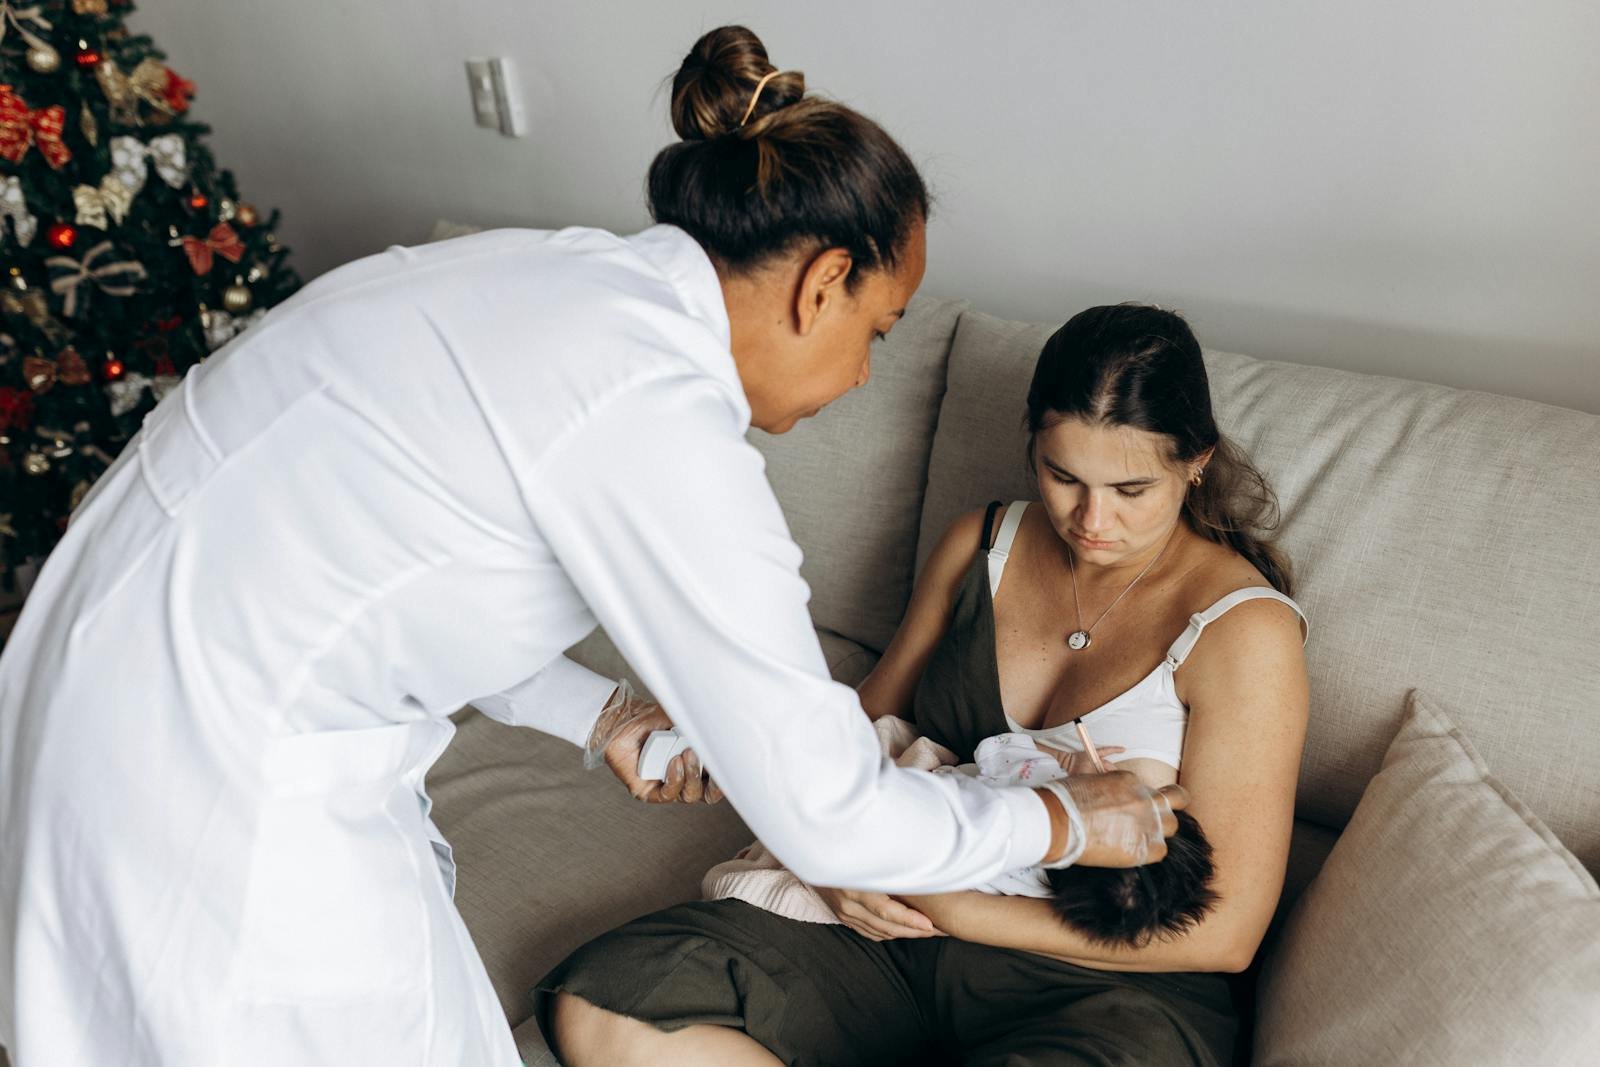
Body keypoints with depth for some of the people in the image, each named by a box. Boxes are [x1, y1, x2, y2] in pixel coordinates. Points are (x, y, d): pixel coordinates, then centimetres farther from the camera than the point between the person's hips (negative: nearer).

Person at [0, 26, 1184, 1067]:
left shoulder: (570, 276, 2)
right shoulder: (664, 422, -24)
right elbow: (826, 817, -19)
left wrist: (595, 713, 10)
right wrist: (1067, 821, -2)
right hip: (218, 788, -9)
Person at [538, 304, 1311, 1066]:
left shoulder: (1244, 628, -10)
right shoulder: (982, 545, 6)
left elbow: (1222, 932, -11)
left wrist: (955, 908, -15)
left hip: (1107, 987, -4)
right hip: (897, 928, 5)